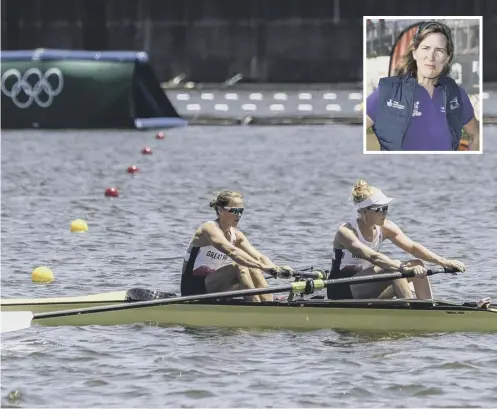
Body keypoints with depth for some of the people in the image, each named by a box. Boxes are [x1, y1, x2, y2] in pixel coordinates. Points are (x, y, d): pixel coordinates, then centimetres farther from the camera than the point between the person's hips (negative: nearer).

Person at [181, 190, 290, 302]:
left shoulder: (236, 235, 7)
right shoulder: (209, 229, -16)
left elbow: (259, 257, -4)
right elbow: (231, 251, -34)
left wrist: (277, 269, -25)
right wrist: (262, 266, -42)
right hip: (194, 289, -8)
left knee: (254, 272, -13)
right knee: (239, 267, -28)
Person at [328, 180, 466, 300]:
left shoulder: (385, 228, -1)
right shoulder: (346, 232, -22)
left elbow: (412, 247, -11)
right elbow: (372, 256, -38)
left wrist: (443, 261, -25)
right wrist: (403, 268, -49)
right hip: (343, 291, -8)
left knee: (417, 264, -10)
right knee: (394, 268, -29)